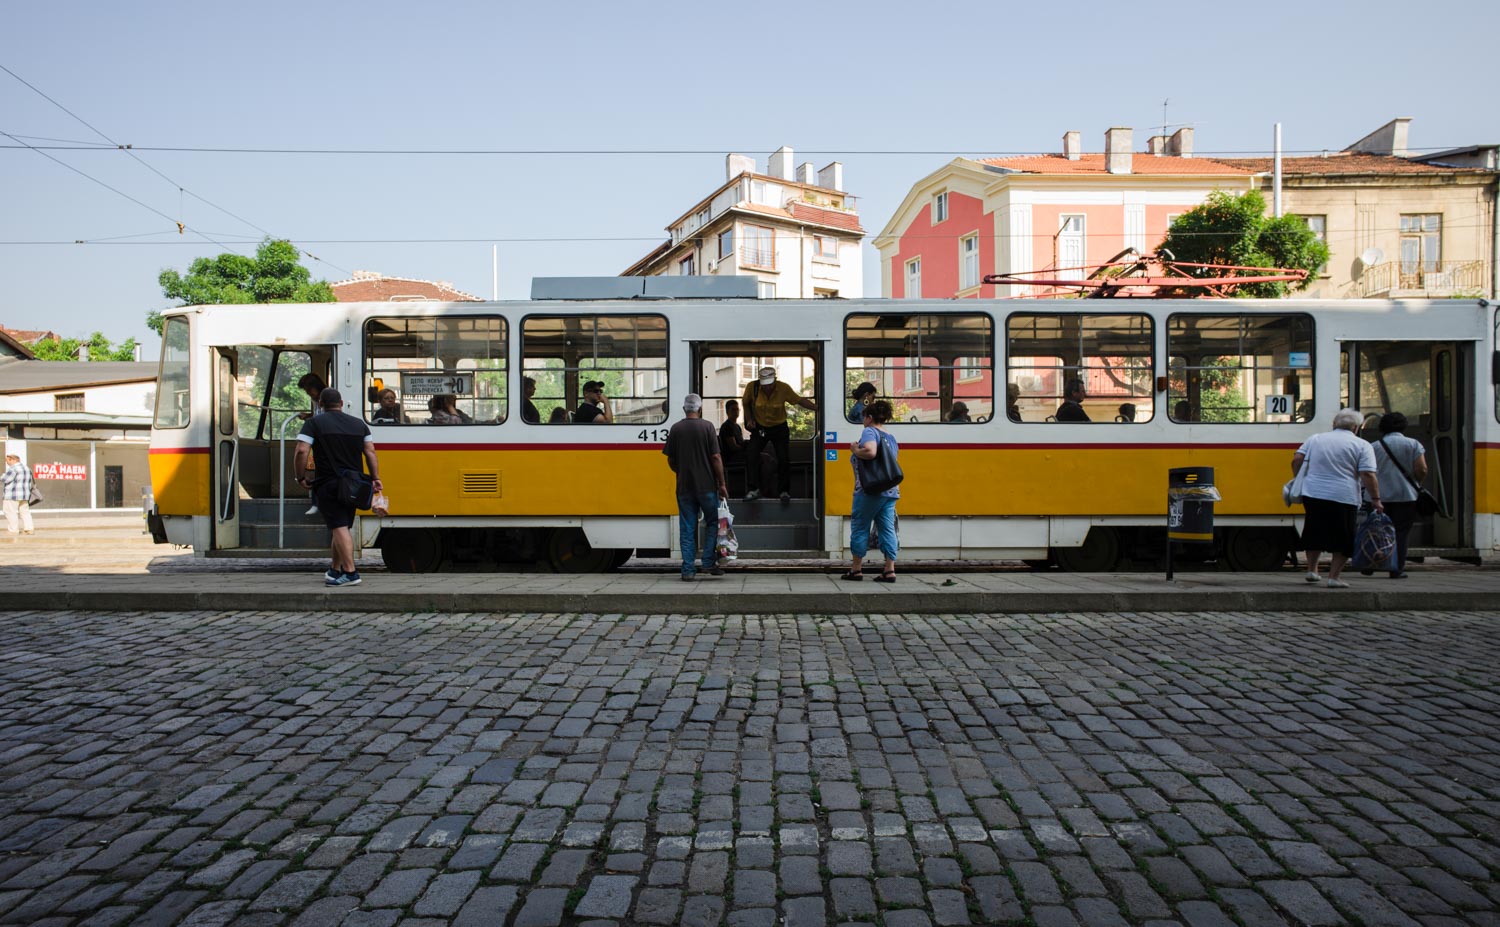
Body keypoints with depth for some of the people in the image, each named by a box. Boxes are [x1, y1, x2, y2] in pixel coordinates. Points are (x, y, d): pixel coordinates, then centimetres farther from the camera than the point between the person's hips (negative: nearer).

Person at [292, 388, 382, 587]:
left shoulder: (314, 423, -2)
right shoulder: (359, 424, 11)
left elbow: (301, 451, -13)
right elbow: (370, 452, 3)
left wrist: (301, 477, -3)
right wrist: (375, 479, 3)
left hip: (328, 485, -5)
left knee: (339, 528, -11)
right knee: (342, 527, 16)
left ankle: (350, 572, -20)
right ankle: (335, 571, 27)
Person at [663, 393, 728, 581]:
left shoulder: (676, 429, 3)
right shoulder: (707, 426, -6)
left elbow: (670, 460, 7)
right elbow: (715, 457, -9)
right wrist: (722, 484, -3)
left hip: (684, 487, 3)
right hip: (707, 486, -2)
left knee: (687, 529, 6)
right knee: (713, 523, 13)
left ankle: (688, 570, 5)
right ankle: (709, 562, 6)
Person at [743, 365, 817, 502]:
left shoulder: (784, 388, -20)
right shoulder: (752, 387, -18)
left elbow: (800, 401, -12)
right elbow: (746, 403, 1)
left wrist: (817, 407, -21)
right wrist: (749, 419, -7)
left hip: (779, 427, -1)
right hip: (759, 427, 1)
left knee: (784, 460, -4)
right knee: (752, 457, -8)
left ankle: (784, 491, 9)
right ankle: (753, 490, 0)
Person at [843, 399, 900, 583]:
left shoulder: (869, 432, -8)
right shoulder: (891, 437, 18)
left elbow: (870, 452, -26)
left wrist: (855, 450, -9)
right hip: (891, 490, 7)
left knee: (860, 527, 3)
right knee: (887, 528, 4)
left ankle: (856, 569, 7)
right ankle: (890, 570, 0)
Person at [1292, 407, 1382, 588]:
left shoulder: (1315, 439, 11)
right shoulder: (1362, 445, 2)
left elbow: (1296, 460, 6)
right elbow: (1367, 475, -8)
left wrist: (1299, 482, 17)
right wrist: (1376, 500, -4)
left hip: (1312, 494, 4)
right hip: (1343, 498, -4)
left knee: (1315, 533, 19)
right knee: (1344, 539, 6)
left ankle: (1312, 570, 24)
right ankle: (1333, 577, 3)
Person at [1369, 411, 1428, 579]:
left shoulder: (1375, 446, 6)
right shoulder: (1413, 444, 1)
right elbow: (1422, 470, -7)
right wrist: (1415, 484, 11)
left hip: (1380, 496, 2)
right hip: (1406, 496, -2)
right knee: (1401, 532, 2)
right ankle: (1397, 570, 1)